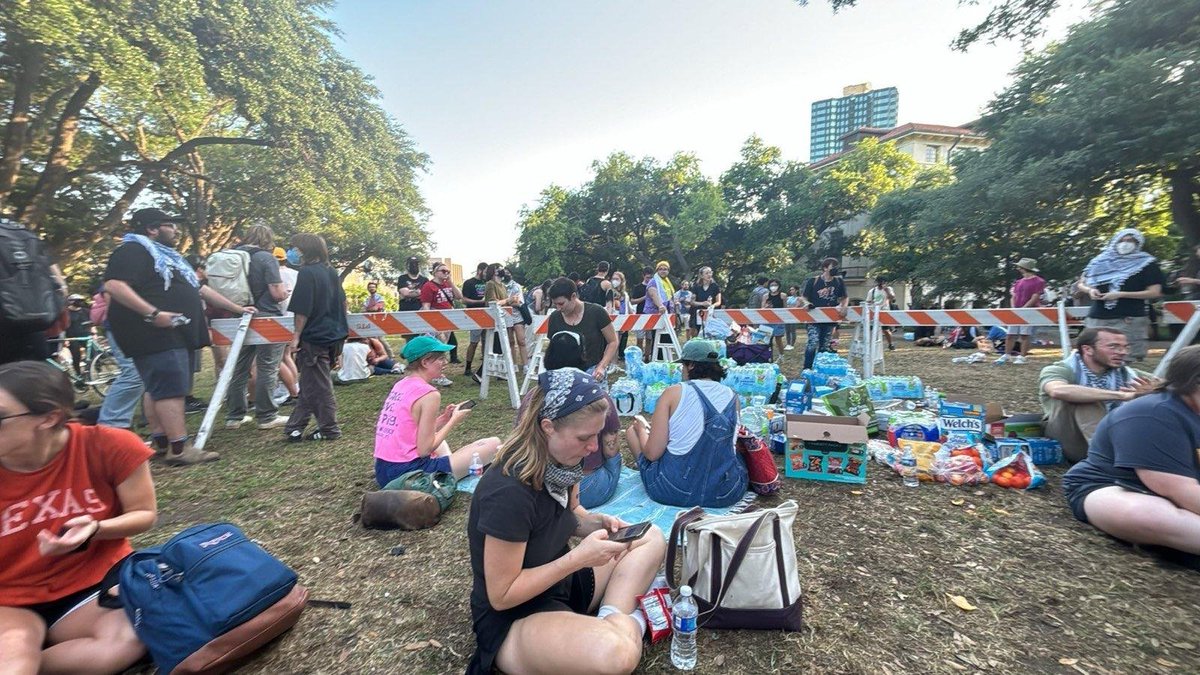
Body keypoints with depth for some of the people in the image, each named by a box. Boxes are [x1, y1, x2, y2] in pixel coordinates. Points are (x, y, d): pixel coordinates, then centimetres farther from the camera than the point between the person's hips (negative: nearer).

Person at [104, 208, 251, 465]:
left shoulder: (168, 256, 27)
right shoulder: (132, 251, -5)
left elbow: (200, 289, 28)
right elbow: (114, 286, -20)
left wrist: (237, 308, 24)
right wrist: (153, 313, -26)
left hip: (177, 334, 10)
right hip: (155, 334, -10)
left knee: (158, 389, 12)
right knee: (171, 389, -14)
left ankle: (161, 443, 17)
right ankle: (179, 449, -14)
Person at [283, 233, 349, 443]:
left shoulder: (307, 272, -14)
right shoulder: (331, 272, 9)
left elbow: (302, 309, -17)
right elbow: (342, 302, 15)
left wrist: (296, 336, -11)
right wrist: (338, 326, 23)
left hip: (314, 337, -8)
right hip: (333, 336, 8)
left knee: (318, 386, 3)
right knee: (309, 384, 16)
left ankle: (329, 429, 12)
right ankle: (294, 428, 25)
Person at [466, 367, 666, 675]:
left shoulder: (558, 463, -8)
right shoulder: (508, 491, -31)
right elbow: (501, 595, -23)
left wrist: (599, 523, -8)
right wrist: (580, 557, -25)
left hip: (560, 582, 9)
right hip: (511, 618, -9)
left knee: (652, 538, 8)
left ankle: (614, 619, -8)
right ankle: (627, 621, -6)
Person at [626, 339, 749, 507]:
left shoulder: (674, 392, -11)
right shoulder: (732, 396, 1)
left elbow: (652, 453, -11)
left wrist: (642, 429, 10)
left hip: (673, 490, -4)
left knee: (632, 430, 16)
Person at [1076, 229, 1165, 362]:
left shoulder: (1146, 264, 5)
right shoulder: (1101, 260, 14)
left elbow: (1155, 292, -1)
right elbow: (1081, 283, 19)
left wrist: (1121, 294, -12)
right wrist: (1090, 290, -4)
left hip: (1129, 320, -3)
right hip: (1097, 318, 3)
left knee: (1128, 361, -7)